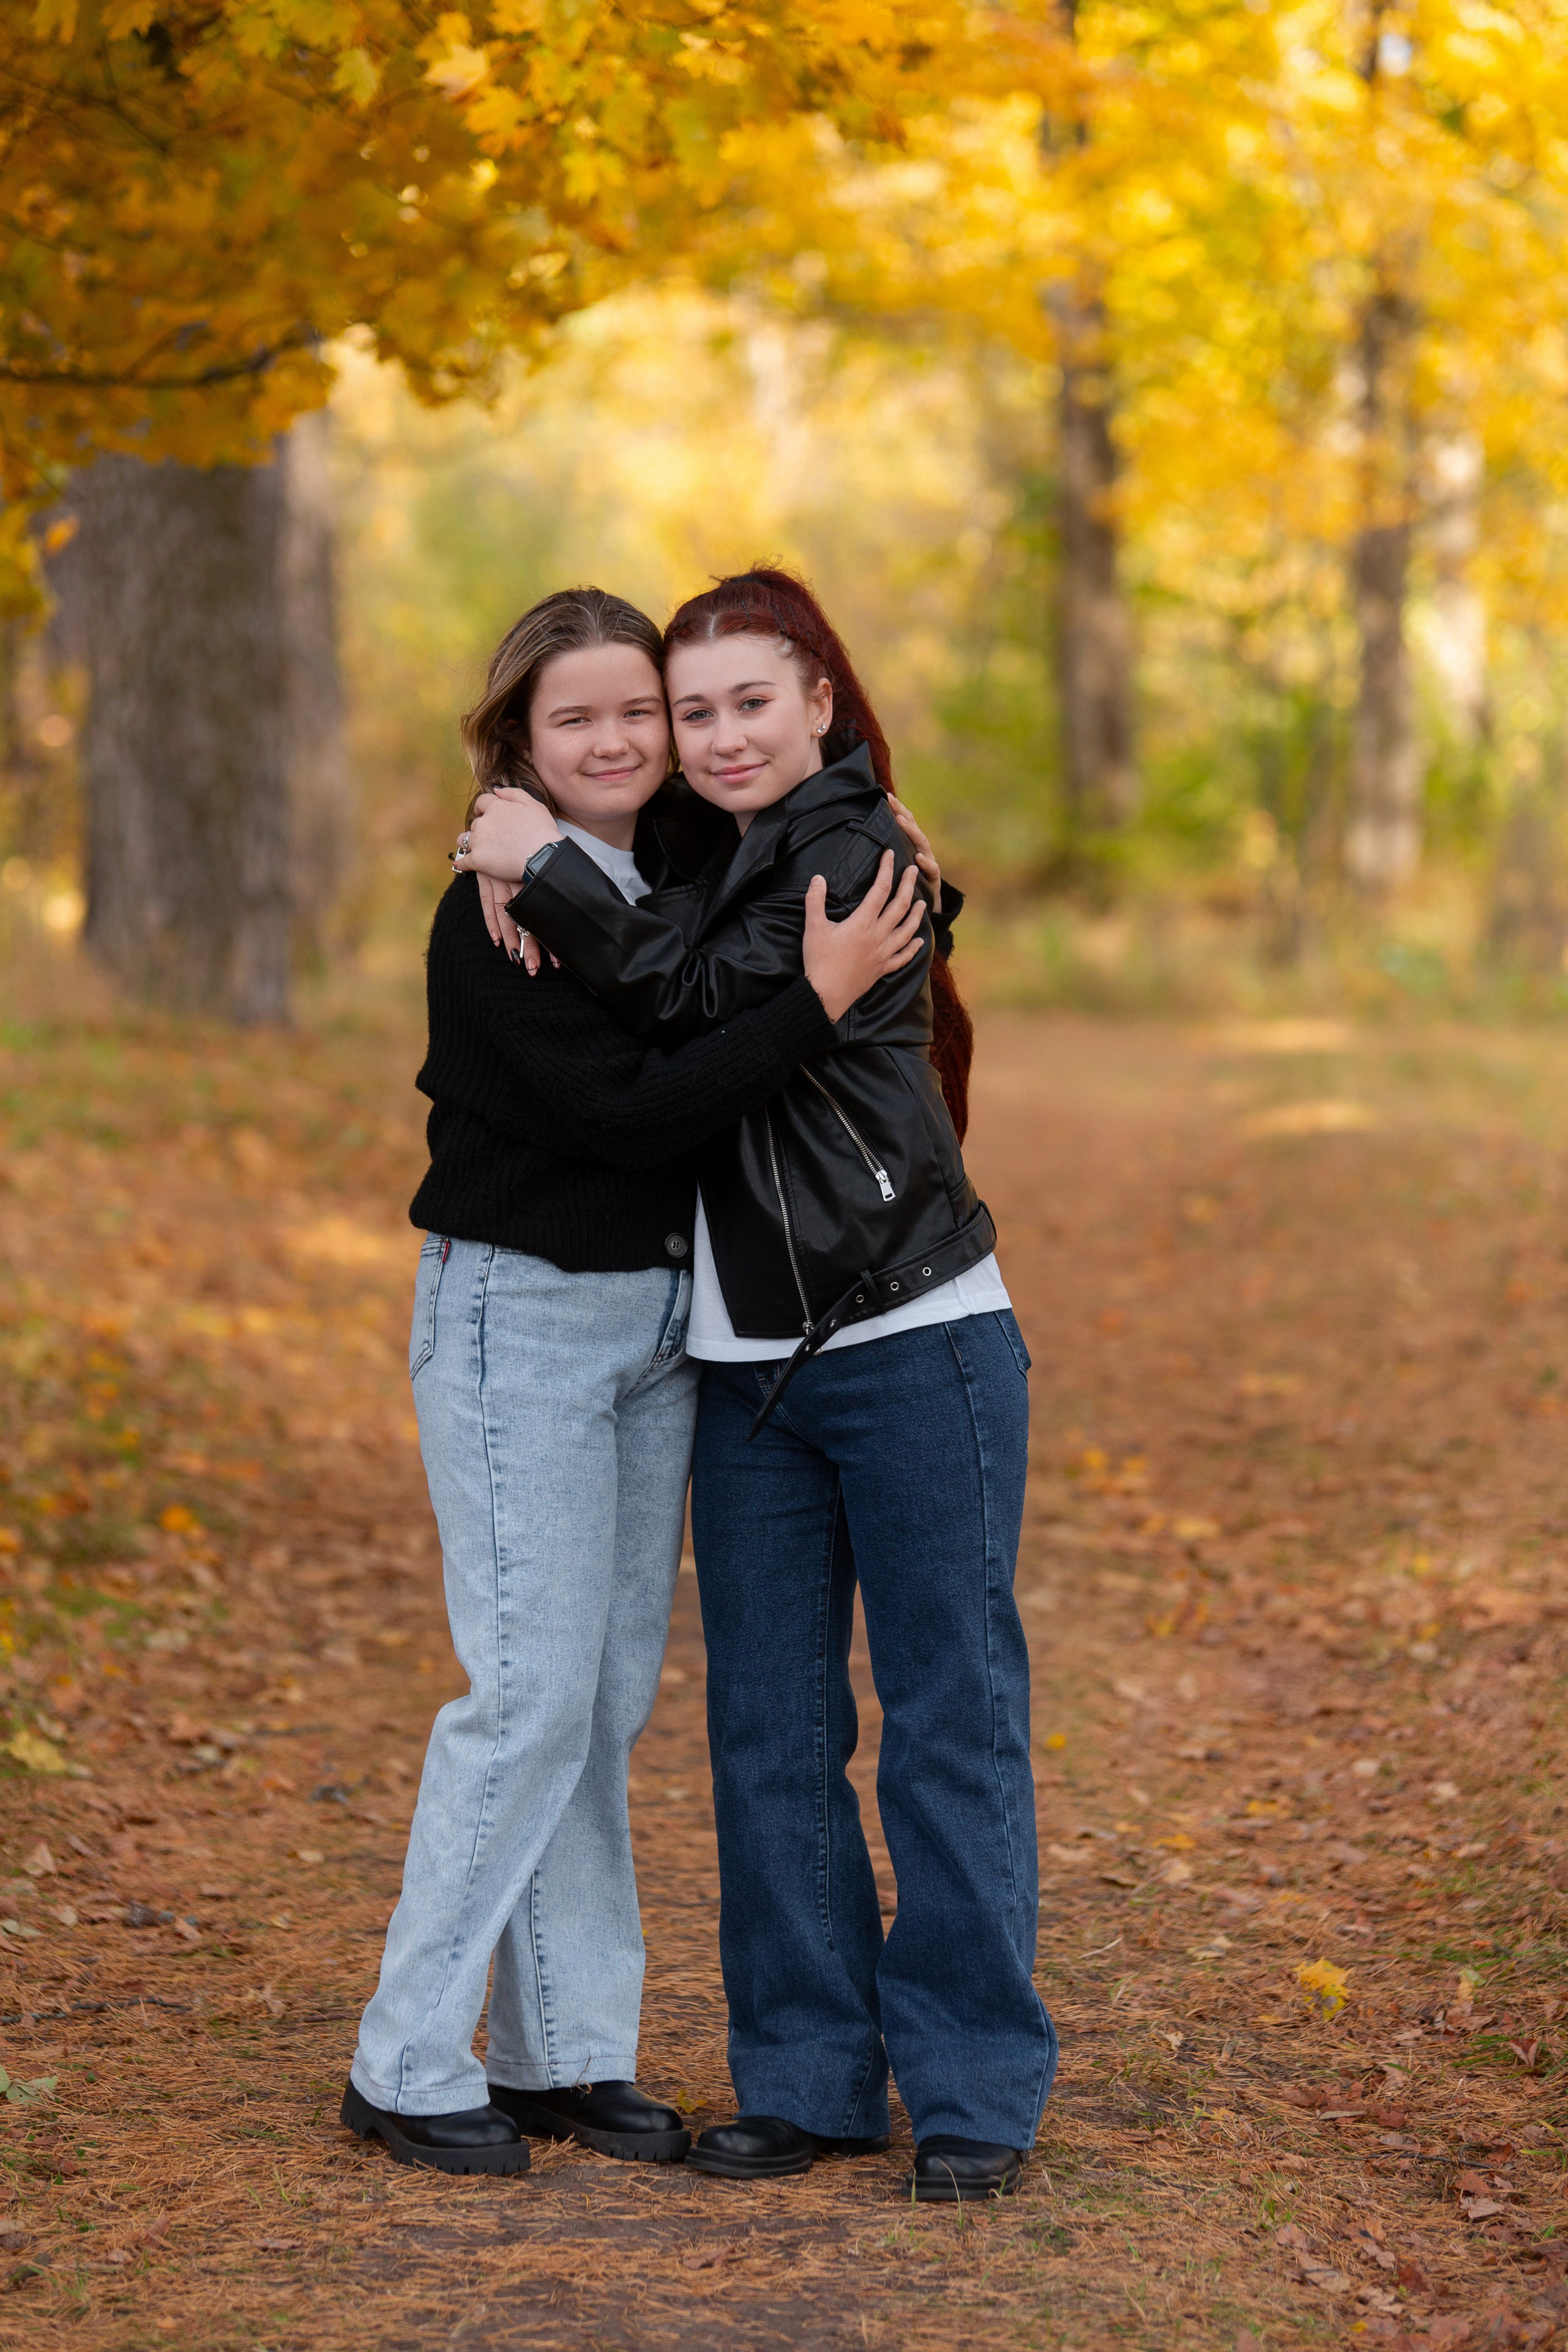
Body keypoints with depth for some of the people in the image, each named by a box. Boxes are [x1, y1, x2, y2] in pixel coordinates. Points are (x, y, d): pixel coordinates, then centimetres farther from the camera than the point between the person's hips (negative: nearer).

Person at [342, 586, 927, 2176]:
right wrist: (818, 996, -25)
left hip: (658, 1319, 7)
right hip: (520, 1315, -7)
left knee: (612, 1697, 9)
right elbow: (626, 1112, -23)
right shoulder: (495, 919, -16)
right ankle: (407, 2068, 2)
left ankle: (568, 2052, 18)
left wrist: (892, 878, 0)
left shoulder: (694, 860, 4)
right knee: (532, 1690, -8)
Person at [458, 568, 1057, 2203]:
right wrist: (526, 880, 2)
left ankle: (976, 2089, 8)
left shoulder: (853, 851, -8)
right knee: (768, 1727, 9)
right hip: (748, 1365, 8)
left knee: (950, 1715, -1)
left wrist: (545, 871, -9)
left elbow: (697, 999, -18)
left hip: (914, 1346, -8)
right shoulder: (718, 865, 15)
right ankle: (809, 2077, 19)